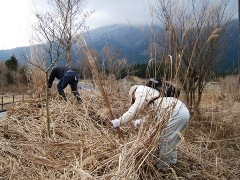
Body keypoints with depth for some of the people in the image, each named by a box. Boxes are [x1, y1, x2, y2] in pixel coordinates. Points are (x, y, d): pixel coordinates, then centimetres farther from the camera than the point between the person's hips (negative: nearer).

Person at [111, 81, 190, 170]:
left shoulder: (142, 92, -1)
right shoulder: (152, 94, 27)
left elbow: (133, 111, -6)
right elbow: (156, 115, 29)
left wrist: (119, 121, 2)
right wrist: (141, 121, 30)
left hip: (177, 113, -10)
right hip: (183, 111, 10)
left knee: (165, 140, 2)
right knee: (171, 139, 25)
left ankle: (162, 167, 15)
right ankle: (172, 160, 41)